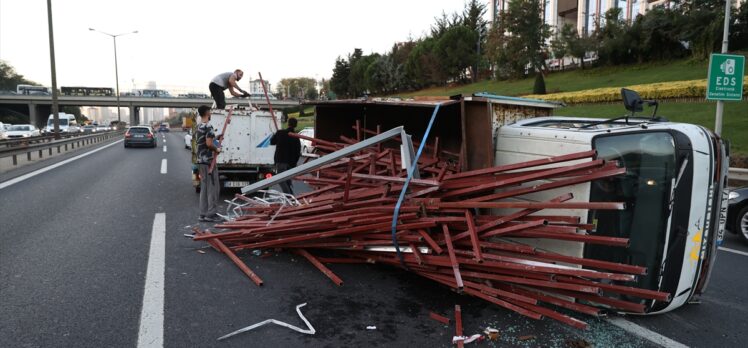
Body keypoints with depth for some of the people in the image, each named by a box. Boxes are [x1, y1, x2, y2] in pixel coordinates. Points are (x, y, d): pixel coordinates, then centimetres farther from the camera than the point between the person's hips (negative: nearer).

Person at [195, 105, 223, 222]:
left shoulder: (198, 127, 14)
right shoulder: (208, 127, -15)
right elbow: (209, 143, -24)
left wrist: (215, 137, 19)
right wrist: (217, 149, -8)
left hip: (201, 160, 9)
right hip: (208, 160, -9)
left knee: (204, 188, 12)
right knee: (213, 187, -4)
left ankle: (203, 213, 14)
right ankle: (210, 214, -2)